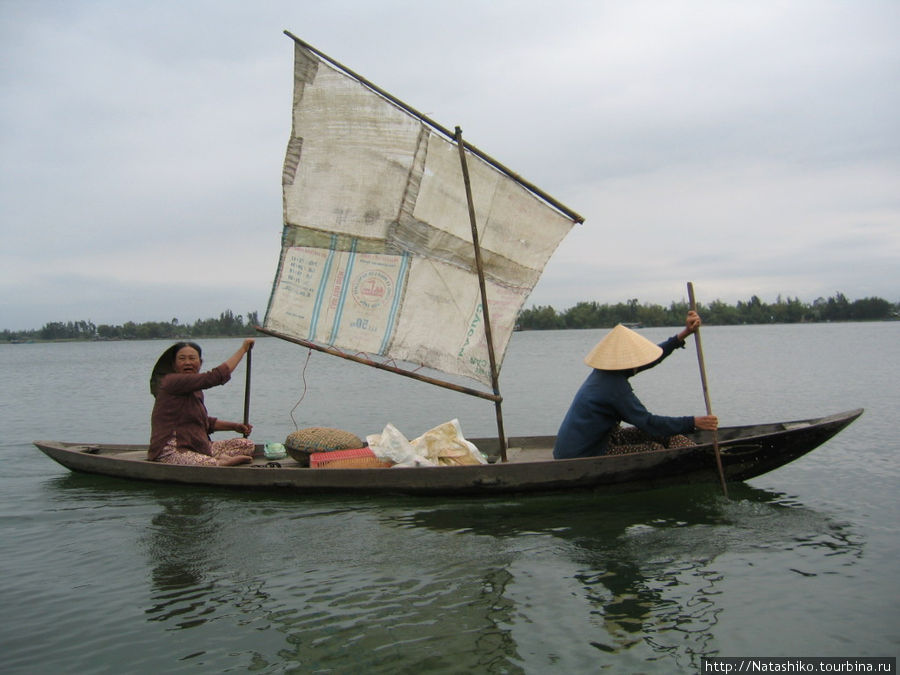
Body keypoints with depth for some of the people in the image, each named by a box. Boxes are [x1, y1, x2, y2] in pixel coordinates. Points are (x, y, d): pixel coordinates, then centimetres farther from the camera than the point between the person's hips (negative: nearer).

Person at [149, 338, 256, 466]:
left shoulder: (195, 389, 17)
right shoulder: (172, 381, -14)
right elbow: (216, 376, -23)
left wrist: (235, 426, 13)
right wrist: (243, 349, -15)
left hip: (197, 447, 10)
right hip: (172, 451, -10)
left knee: (247, 445, 3)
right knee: (211, 464, -39)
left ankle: (218, 460, -17)